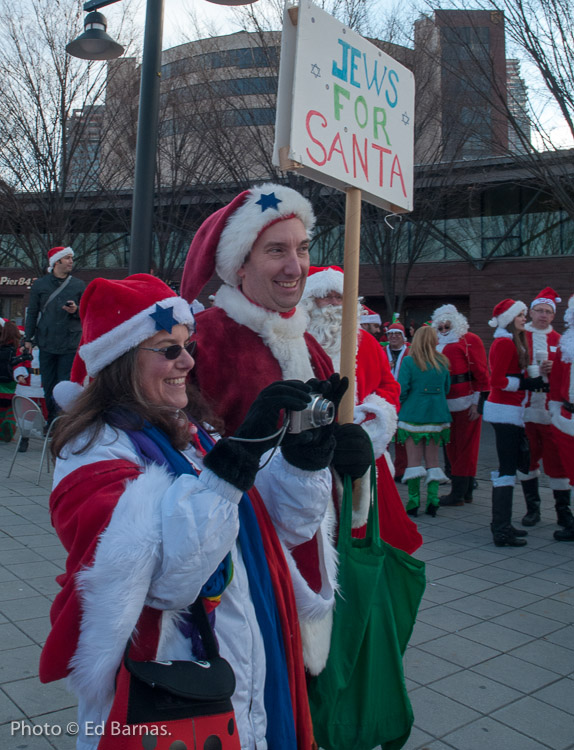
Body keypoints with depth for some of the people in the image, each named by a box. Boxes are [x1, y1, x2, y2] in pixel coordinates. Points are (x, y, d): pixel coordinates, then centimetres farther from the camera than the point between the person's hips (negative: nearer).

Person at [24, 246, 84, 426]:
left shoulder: (79, 285, 6)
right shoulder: (40, 284, 7)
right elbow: (32, 312, 10)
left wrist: (76, 311, -12)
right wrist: (28, 338, 6)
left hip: (70, 343, -1)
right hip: (46, 342, 1)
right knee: (48, 385, 7)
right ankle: (52, 421, 19)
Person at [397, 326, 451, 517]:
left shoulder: (409, 361, -7)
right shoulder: (442, 362, 4)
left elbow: (401, 390, -10)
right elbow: (446, 389, 13)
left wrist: (402, 408, 8)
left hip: (413, 415, -3)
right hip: (437, 416, 3)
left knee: (414, 460, 3)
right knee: (433, 460, 10)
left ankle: (414, 502, 3)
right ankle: (432, 501, 8)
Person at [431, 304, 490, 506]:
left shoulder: (470, 340, -4)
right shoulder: (439, 344, 16)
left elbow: (482, 373, -8)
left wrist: (479, 403, -13)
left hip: (467, 404, -7)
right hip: (447, 404, 7)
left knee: (465, 447, -1)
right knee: (452, 448, 10)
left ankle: (458, 493, 2)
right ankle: (466, 492, 20)